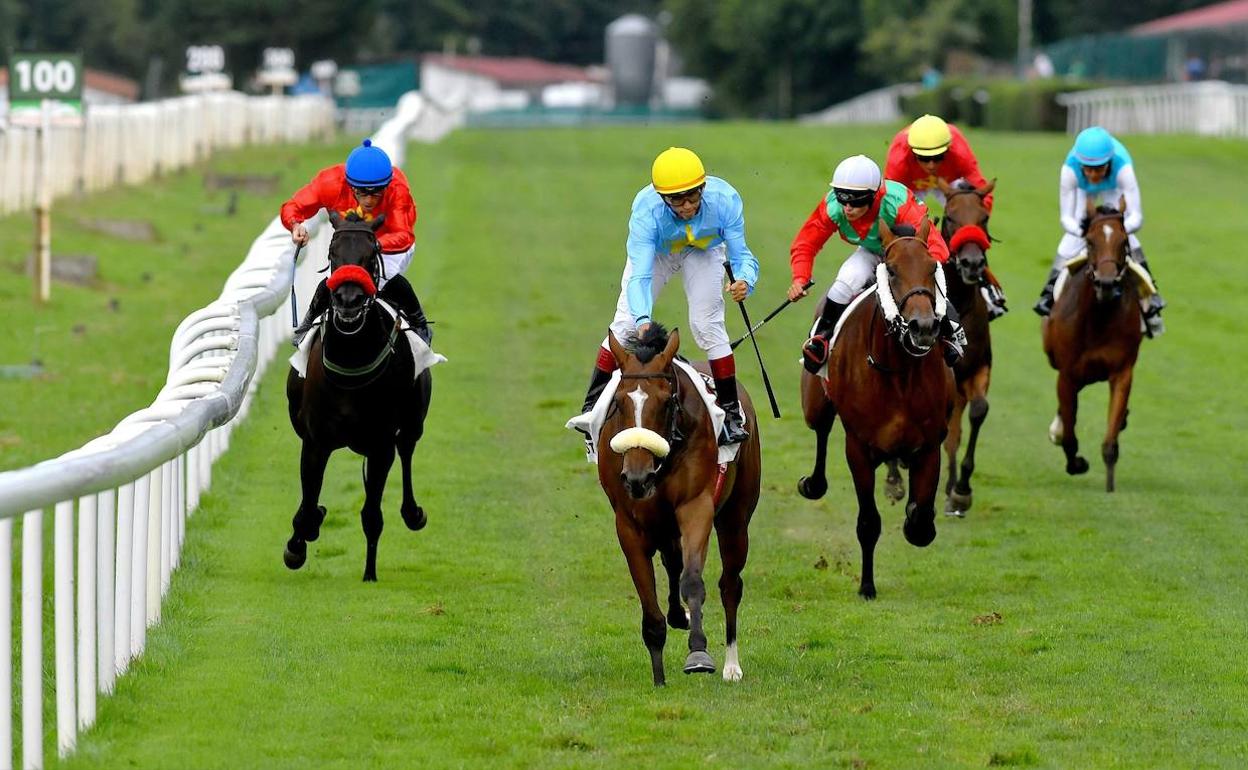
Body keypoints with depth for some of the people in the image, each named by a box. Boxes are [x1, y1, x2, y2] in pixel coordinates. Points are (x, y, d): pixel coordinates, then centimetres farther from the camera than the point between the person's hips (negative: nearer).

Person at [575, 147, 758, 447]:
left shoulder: (724, 200, -37)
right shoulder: (646, 209, -40)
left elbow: (741, 255, -29)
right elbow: (640, 276, -43)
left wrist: (744, 280, -52)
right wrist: (642, 320, -60)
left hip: (703, 252, 0)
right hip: (656, 251, 0)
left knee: (707, 324, -12)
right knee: (626, 324, -6)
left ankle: (731, 411, 1)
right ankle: (592, 406, 6)